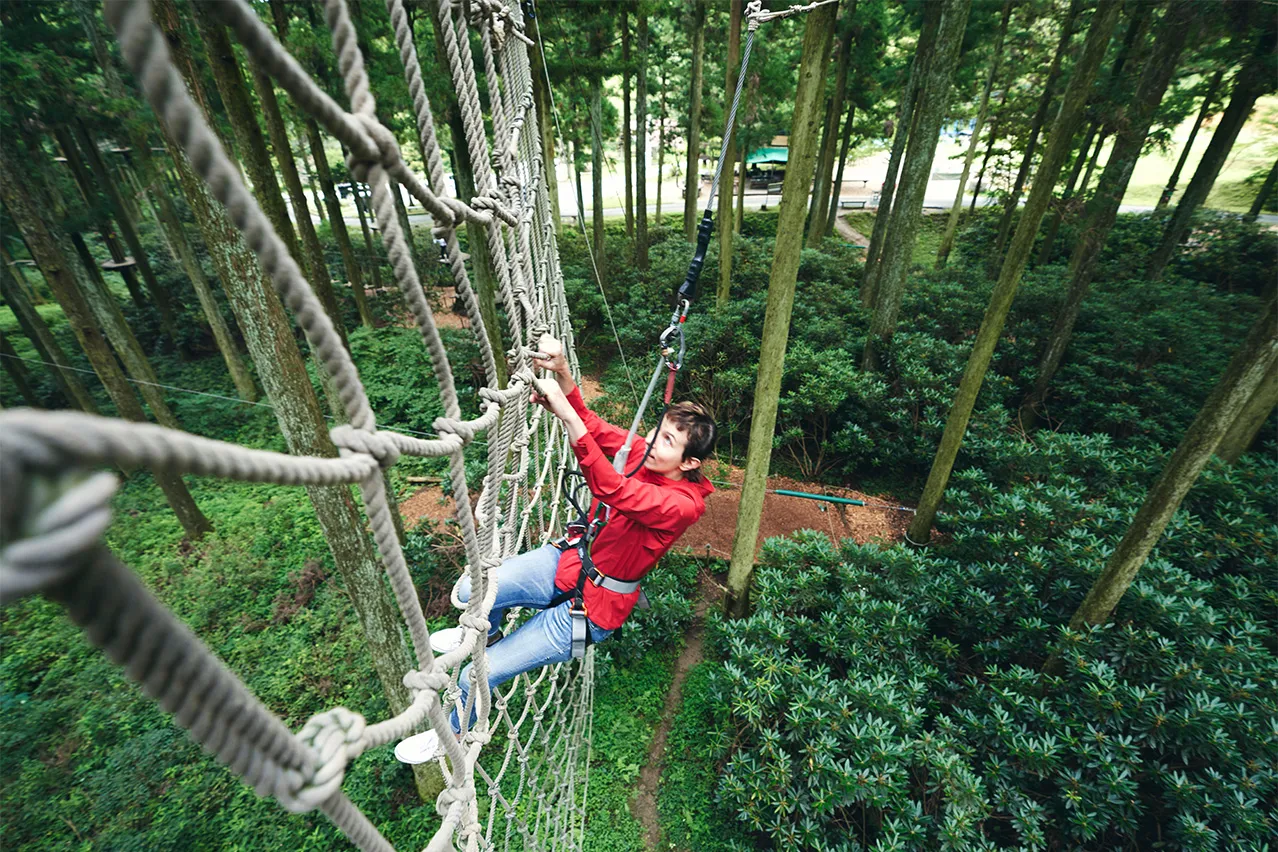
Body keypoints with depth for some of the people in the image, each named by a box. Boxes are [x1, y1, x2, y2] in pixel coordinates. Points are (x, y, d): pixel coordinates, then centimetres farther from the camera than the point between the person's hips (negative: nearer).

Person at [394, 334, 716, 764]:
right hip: (567, 563, 6)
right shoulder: (645, 452, -7)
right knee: (470, 591, -10)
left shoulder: (685, 504, -27)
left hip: (590, 610, -5)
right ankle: (488, 633, 28)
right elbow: (591, 423, -13)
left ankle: (453, 733, 35)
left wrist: (565, 414, -48)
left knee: (474, 678, -2)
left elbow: (614, 491, -42)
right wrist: (561, 372, -30)